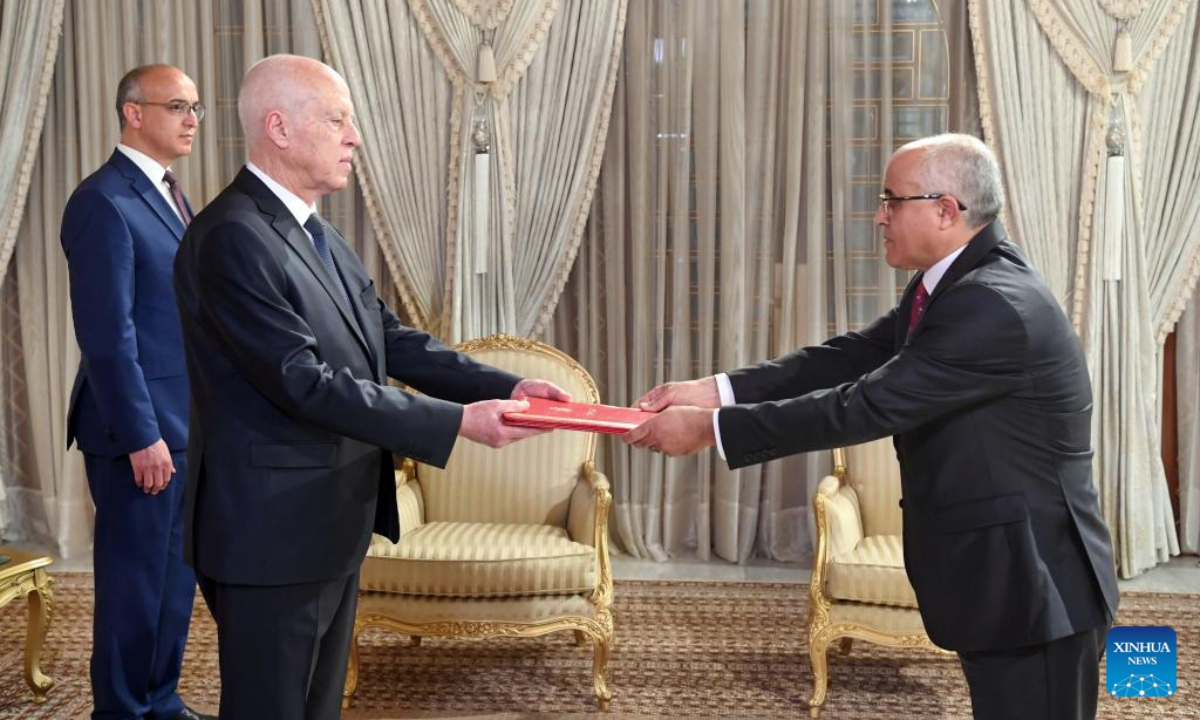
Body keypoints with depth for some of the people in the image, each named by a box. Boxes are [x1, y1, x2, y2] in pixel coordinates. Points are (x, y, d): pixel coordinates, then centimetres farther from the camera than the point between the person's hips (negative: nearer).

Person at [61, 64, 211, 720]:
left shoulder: (168, 195, 14)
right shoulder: (103, 202, -14)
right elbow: (106, 334, -19)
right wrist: (141, 435, -20)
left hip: (186, 425, 9)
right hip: (140, 428, -9)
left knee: (177, 574, 16)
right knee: (135, 580, 3)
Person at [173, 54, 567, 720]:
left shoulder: (316, 234, 11)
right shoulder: (230, 238, -20)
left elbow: (391, 339, 9)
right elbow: (302, 382, -25)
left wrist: (505, 387, -3)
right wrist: (457, 421, -25)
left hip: (332, 524, 9)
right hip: (272, 532, -9)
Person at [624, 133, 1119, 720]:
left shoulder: (996, 306, -25)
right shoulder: (956, 280, 7)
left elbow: (867, 406, -26)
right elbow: (851, 357, 4)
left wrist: (710, 428, -21)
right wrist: (714, 390, -6)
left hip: (1032, 586, -9)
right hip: (996, 575, 10)